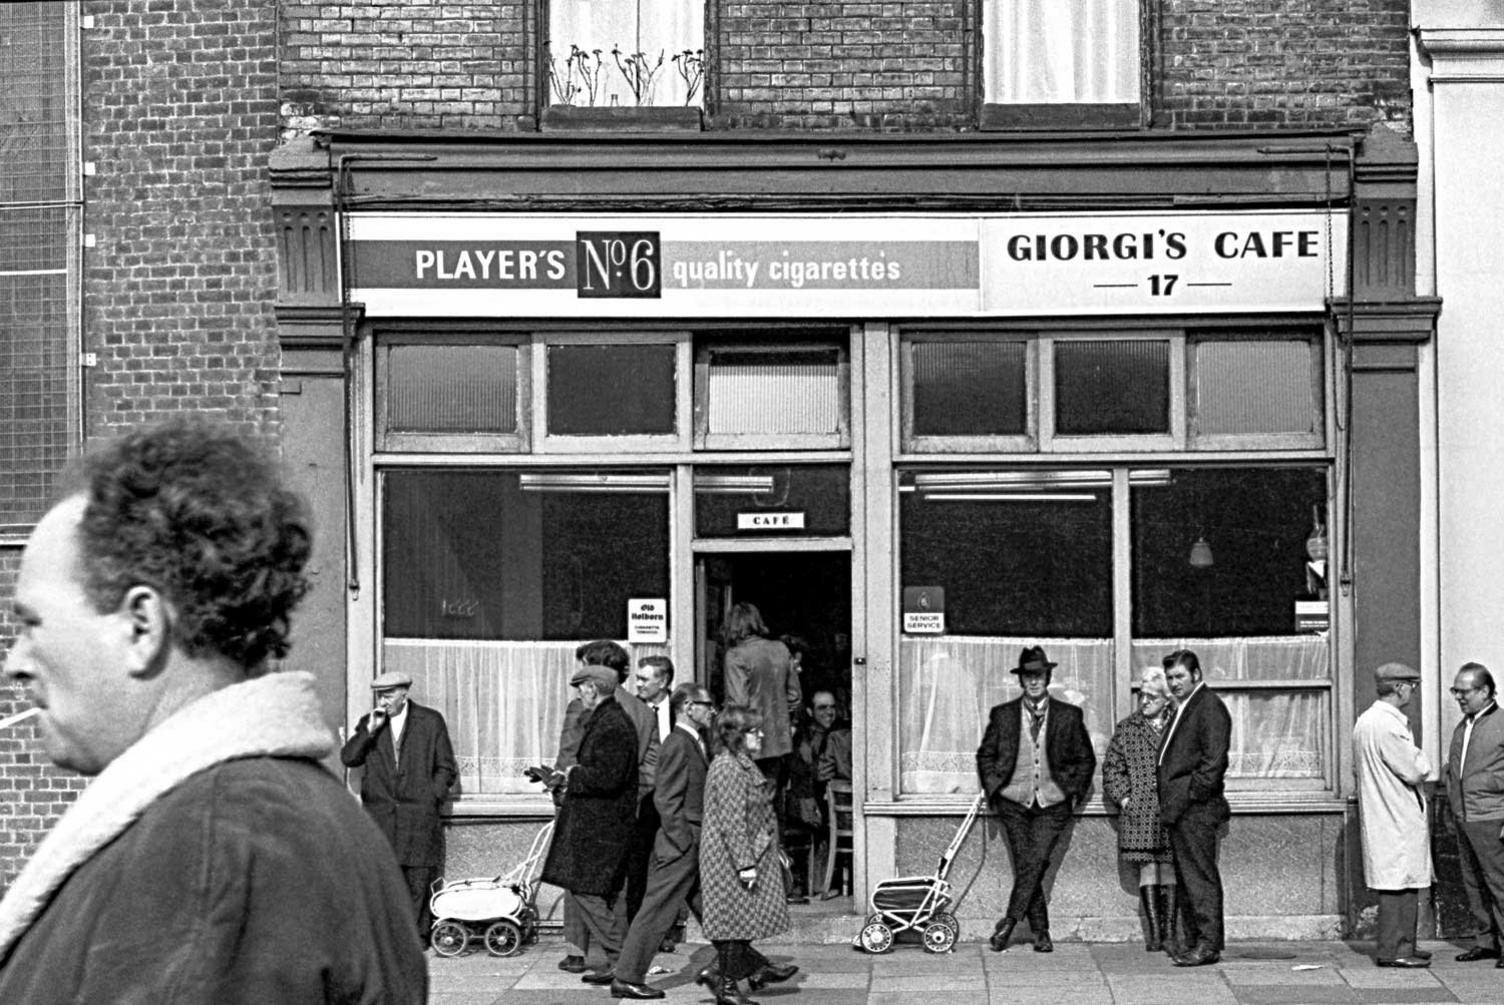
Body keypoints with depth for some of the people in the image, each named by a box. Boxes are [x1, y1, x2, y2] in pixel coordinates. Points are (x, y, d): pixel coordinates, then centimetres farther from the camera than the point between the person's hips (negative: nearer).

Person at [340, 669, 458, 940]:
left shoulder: (430, 722, 7)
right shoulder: (368, 722, 13)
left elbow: (446, 768, 8)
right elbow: (348, 758, 1)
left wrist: (433, 799, -3)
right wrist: (369, 731, -9)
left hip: (420, 816, -2)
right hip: (379, 814, 2)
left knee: (419, 876, -4)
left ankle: (419, 933, 3)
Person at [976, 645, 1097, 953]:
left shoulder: (1069, 716, 5)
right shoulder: (1003, 715, 6)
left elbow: (1086, 759, 12)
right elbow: (985, 755, 14)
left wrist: (1074, 792, 3)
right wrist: (993, 789, 3)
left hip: (1052, 803, -1)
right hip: (1014, 802, 1)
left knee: (1036, 861, -16)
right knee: (1025, 865, -2)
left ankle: (1010, 920, -12)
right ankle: (1040, 932, 5)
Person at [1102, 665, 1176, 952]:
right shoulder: (1126, 729, 8)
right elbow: (1112, 768, 11)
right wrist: (1123, 797, -1)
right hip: (1139, 812, 0)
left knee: (1170, 871, 2)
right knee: (1148, 870, -1)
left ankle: (1169, 932, 10)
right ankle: (1154, 933, 2)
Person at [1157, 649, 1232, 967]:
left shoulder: (1209, 706, -10)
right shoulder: (1182, 708, 21)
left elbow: (1213, 760, -17)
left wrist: (1192, 797, -17)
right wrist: (1169, 803, 14)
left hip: (1196, 809, -10)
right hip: (1179, 809, 10)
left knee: (1200, 875, -8)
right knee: (1186, 877, 12)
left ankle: (1208, 944, -6)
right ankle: (1194, 941, 17)